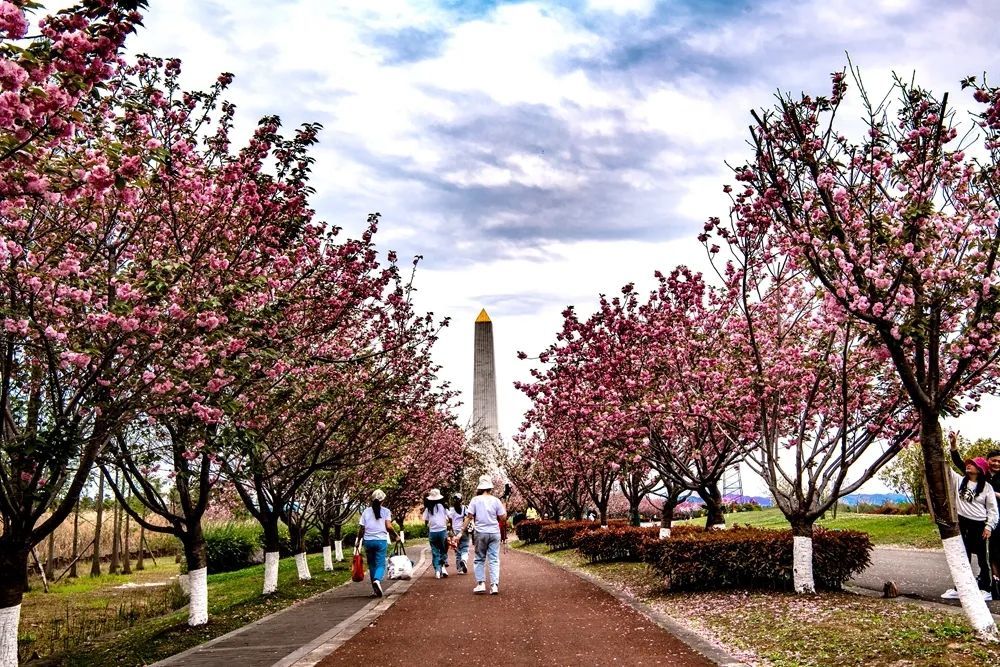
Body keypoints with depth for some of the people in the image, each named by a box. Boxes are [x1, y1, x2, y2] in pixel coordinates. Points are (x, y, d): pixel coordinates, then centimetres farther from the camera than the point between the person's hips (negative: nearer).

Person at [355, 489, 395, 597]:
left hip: (368, 541, 2)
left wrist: (358, 541, 15)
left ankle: (375, 590, 17)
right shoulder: (385, 511, 0)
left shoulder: (366, 511, 5)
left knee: (372, 565, 14)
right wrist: (395, 535, 7)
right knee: (380, 564, 0)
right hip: (381, 540, -2)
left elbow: (361, 528, 4)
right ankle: (377, 580, -30)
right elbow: (389, 526, -9)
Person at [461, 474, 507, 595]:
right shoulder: (495, 500, 0)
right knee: (494, 560, 4)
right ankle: (494, 585, -3)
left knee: (479, 559, 11)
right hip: (494, 533, 1)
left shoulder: (475, 500, -3)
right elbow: (503, 518, 1)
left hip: (481, 533, -1)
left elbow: (469, 517, -6)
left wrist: (462, 531, -2)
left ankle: (481, 584, 4)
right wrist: (504, 509, 19)